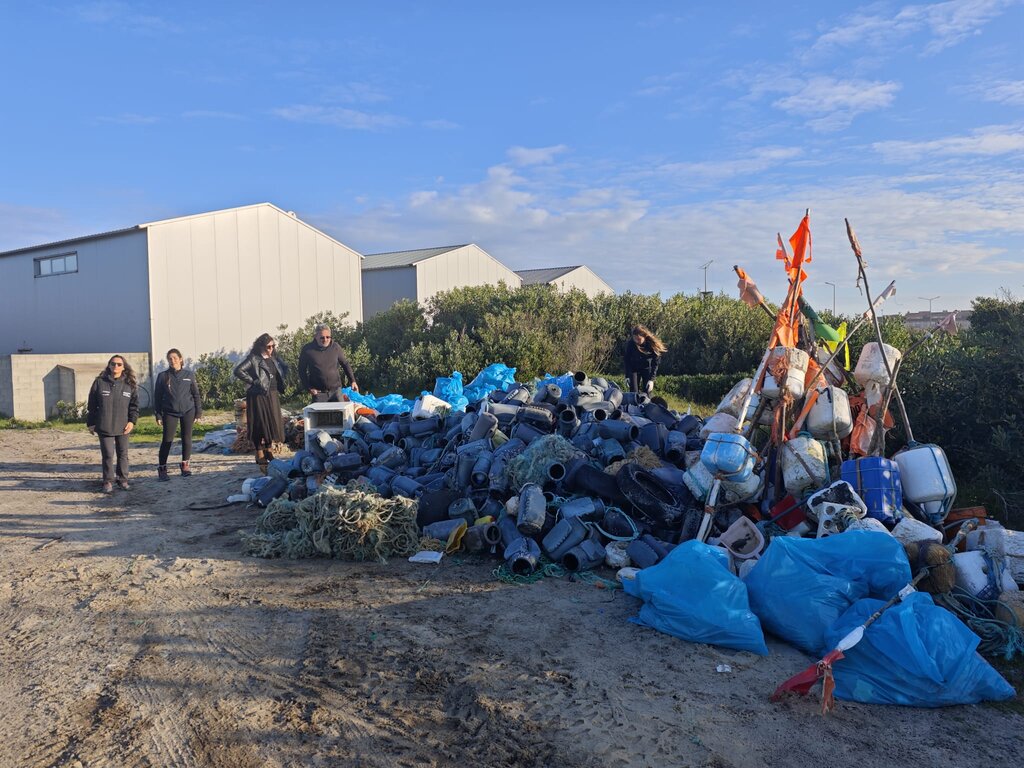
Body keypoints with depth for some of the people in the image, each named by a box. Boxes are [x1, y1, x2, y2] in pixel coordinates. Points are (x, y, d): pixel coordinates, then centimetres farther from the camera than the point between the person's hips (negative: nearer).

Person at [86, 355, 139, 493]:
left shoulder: (130, 384, 4)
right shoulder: (99, 382, 0)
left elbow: (134, 404, 7)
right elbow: (92, 404, 4)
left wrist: (132, 421, -5)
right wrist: (91, 423, 3)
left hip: (123, 427, 2)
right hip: (104, 427, -2)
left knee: (123, 454, 10)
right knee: (108, 455, 0)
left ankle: (122, 479, 22)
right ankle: (108, 481, 11)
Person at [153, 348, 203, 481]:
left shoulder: (189, 375, 4)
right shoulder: (163, 376, 2)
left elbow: (195, 394, 7)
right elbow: (157, 396, 4)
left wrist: (198, 412, 4)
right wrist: (158, 415, -1)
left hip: (188, 411, 1)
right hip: (170, 413, -1)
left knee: (187, 438, 6)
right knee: (167, 440, -3)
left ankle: (185, 465, 21)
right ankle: (162, 468, 5)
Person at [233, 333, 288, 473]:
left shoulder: (274, 358, 11)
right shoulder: (253, 359, -10)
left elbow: (284, 368, 27)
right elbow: (238, 371, -19)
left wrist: (280, 380, 11)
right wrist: (252, 381, -17)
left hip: (273, 395, 7)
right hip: (259, 396, -7)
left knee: (273, 424, 11)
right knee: (261, 426, -5)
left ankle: (269, 452, 25)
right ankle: (261, 458, 1)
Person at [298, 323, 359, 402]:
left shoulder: (335, 347, 2)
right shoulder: (307, 350, -5)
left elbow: (345, 364, 12)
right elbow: (302, 371, 3)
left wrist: (353, 381, 7)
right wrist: (308, 388, -5)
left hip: (336, 390, 2)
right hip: (319, 393, -2)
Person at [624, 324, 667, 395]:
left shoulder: (652, 344, -26)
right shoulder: (630, 344, -22)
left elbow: (655, 363, -19)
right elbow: (627, 360, -8)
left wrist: (651, 379, -26)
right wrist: (627, 376, -9)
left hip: (647, 369, -1)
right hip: (634, 369, 1)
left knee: (647, 393, -5)